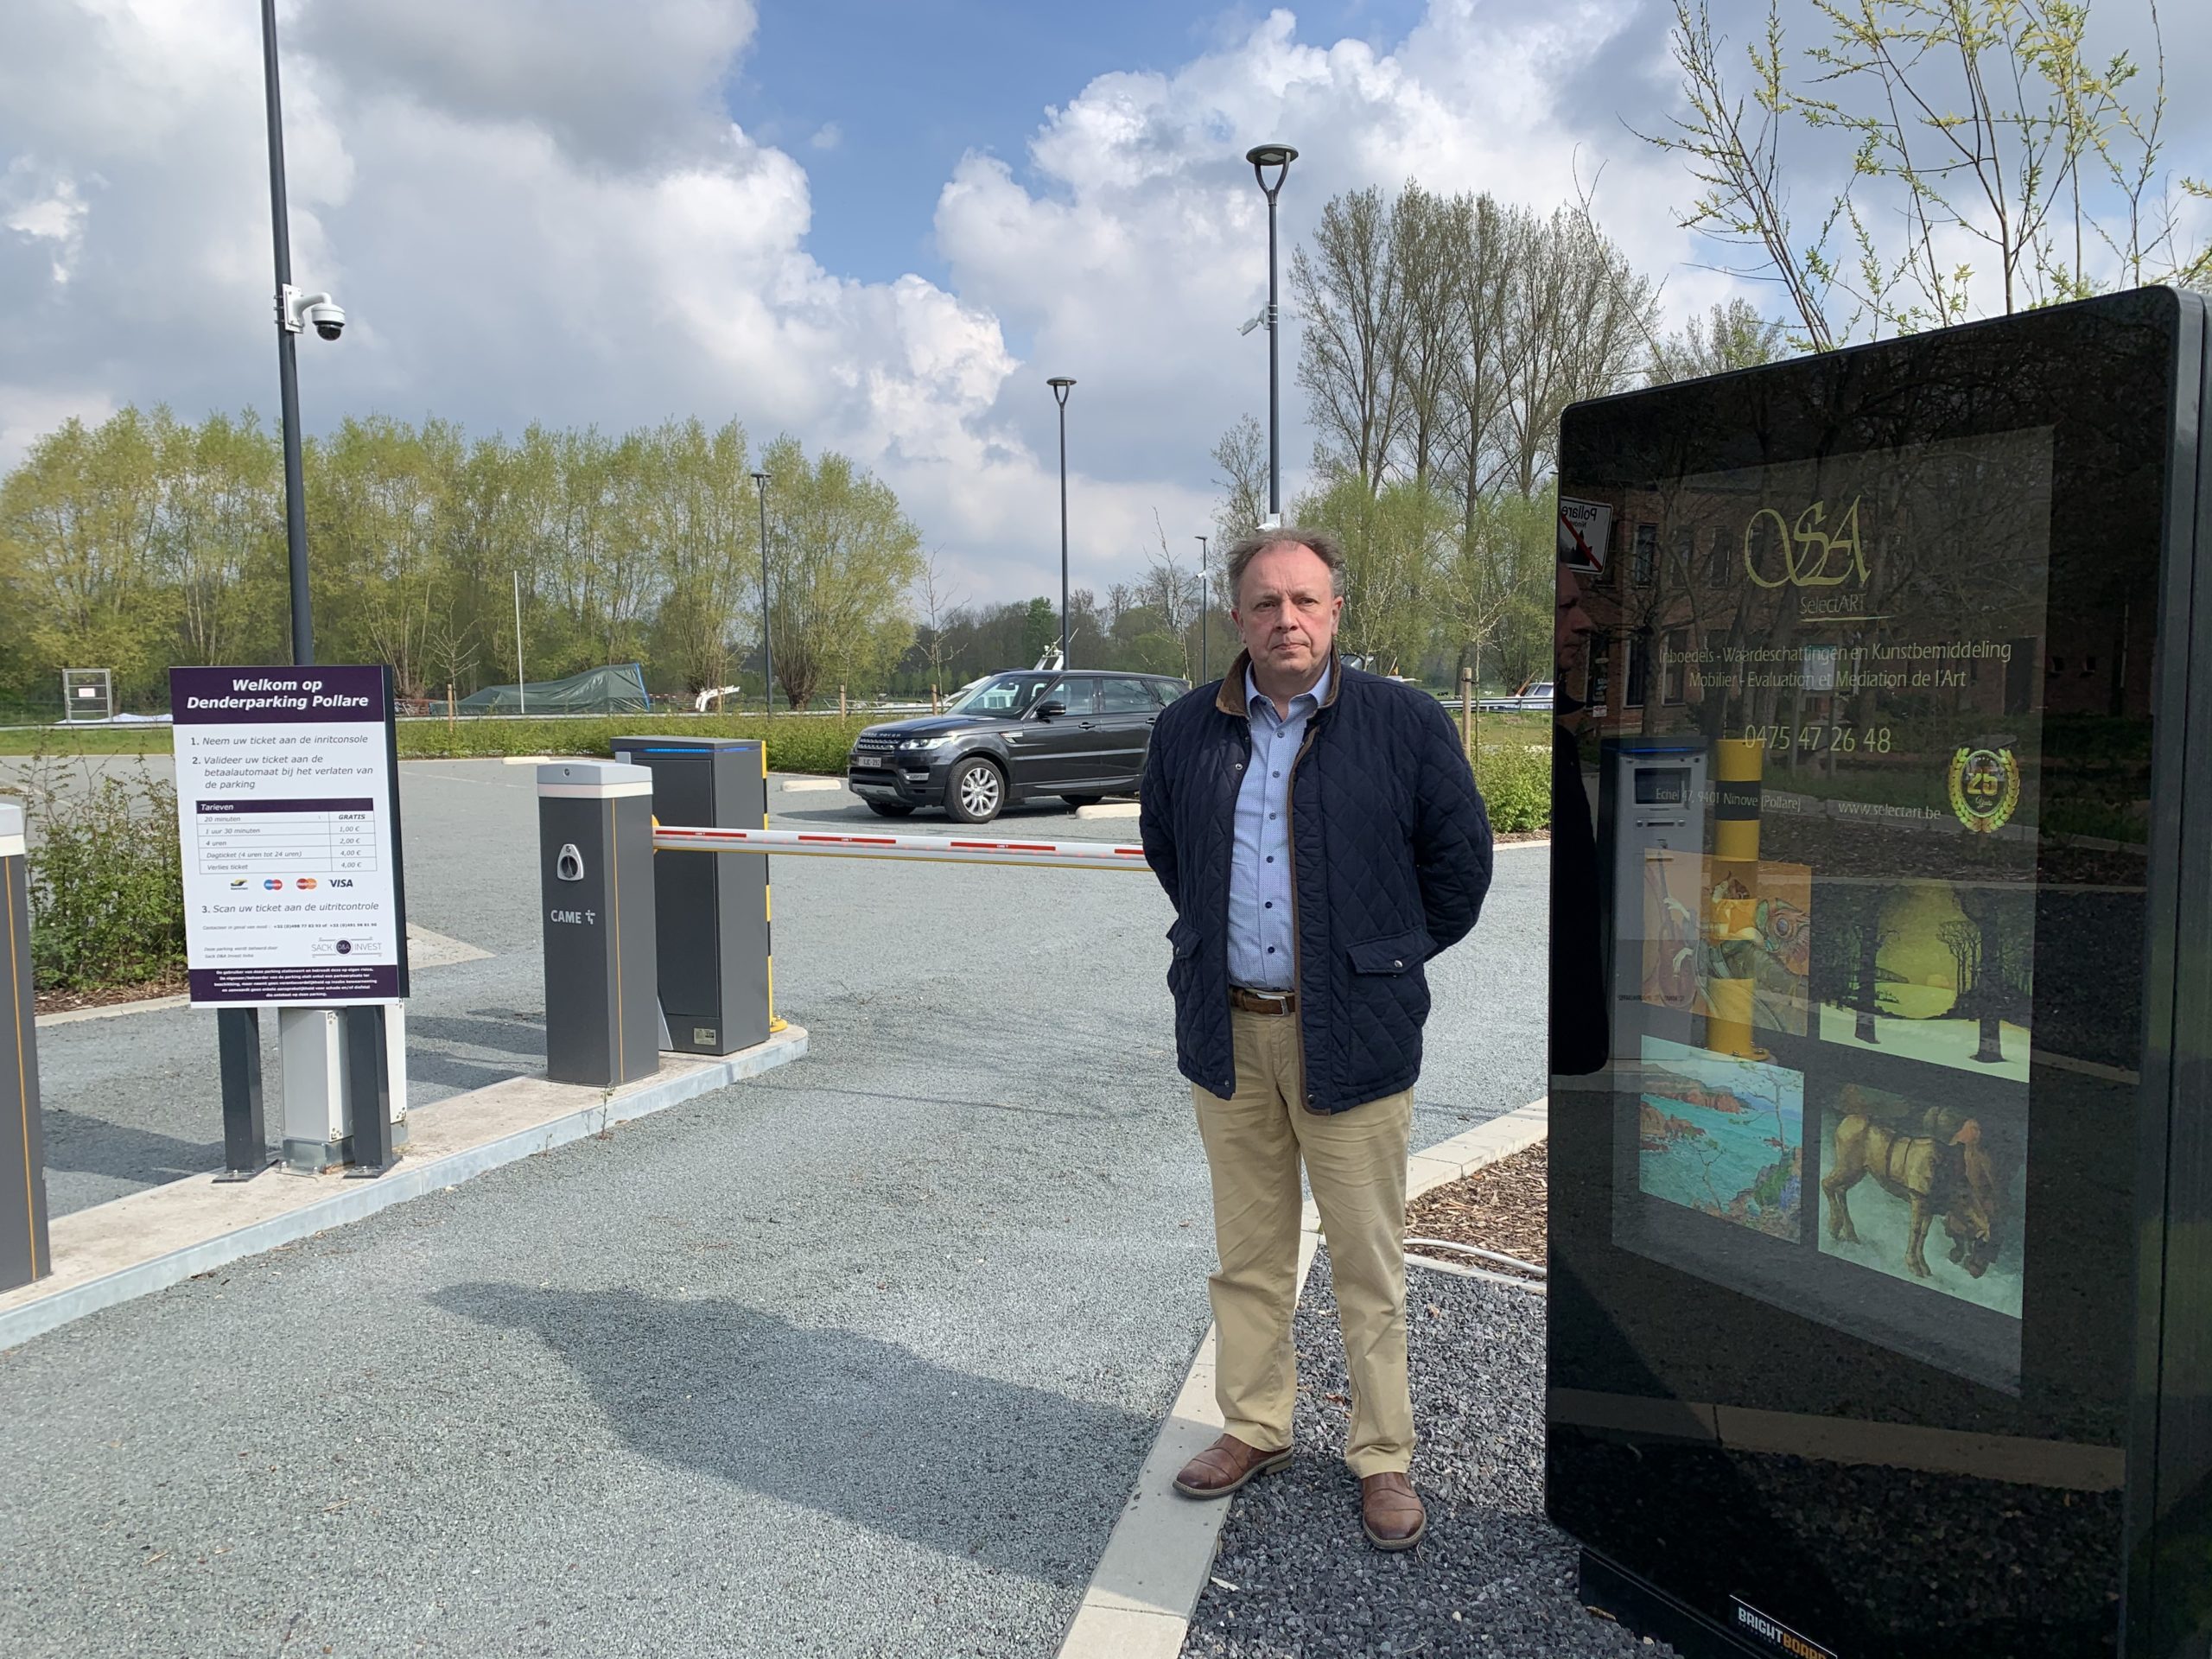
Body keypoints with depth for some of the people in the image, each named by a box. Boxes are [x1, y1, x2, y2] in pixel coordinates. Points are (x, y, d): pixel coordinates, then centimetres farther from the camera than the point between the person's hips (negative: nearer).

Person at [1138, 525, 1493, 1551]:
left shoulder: (1406, 723, -5)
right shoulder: (1188, 730, 4)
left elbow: (1459, 857, 4)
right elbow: (1163, 844, 22)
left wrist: (1391, 957, 6)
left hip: (1351, 1033, -3)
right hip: (1227, 1033, 3)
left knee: (1369, 1265, 7)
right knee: (1247, 1255, 15)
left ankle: (1384, 1460, 23)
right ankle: (1254, 1428, 32)